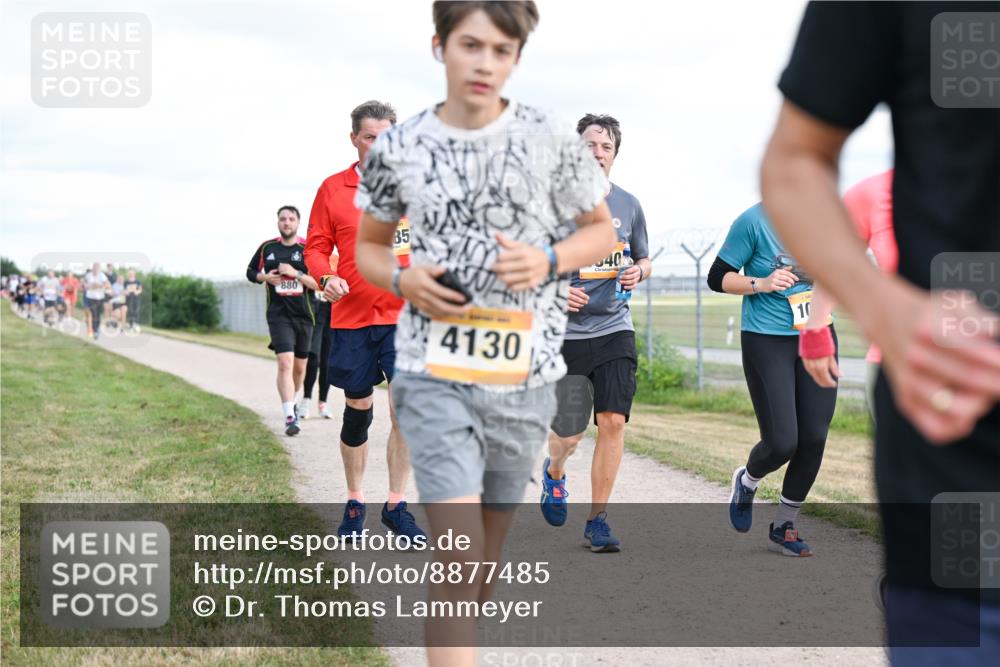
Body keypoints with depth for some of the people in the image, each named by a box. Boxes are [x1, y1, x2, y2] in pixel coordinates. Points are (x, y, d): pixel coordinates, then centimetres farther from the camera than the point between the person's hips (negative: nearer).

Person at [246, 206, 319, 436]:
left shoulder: (307, 249, -2)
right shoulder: (266, 248, 4)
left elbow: (318, 283, -7)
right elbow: (251, 272, 16)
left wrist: (296, 274, -19)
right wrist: (264, 276, -4)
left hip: (303, 315, 1)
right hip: (278, 315, -1)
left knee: (300, 366, 14)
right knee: (285, 362, -18)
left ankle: (291, 402, 41)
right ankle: (289, 417, -22)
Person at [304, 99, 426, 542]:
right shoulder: (333, 189, 4)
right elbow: (316, 246, 5)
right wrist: (327, 278, -14)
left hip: (403, 315, 0)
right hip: (351, 318, 0)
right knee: (358, 411, 8)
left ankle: (397, 505, 3)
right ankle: (355, 503, 24)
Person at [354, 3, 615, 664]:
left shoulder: (554, 141, -3)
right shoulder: (397, 149, -1)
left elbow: (601, 232, 10)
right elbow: (368, 246, 13)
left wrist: (549, 261, -11)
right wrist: (402, 280, -9)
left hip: (525, 372, 2)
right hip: (435, 370, -2)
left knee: (491, 549, 15)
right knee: (456, 550, -14)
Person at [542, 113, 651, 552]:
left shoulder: (628, 205, 8)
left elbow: (644, 260, 21)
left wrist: (638, 272, -2)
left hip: (614, 330, 2)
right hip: (565, 333, -2)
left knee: (612, 421, -10)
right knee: (569, 433, 2)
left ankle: (597, 520, 2)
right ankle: (553, 471, 40)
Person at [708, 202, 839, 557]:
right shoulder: (753, 221, -10)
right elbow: (717, 278, -4)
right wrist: (759, 284, -19)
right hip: (767, 341, -5)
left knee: (814, 437, 0)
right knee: (781, 443, -9)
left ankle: (783, 526, 19)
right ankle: (746, 481, 28)